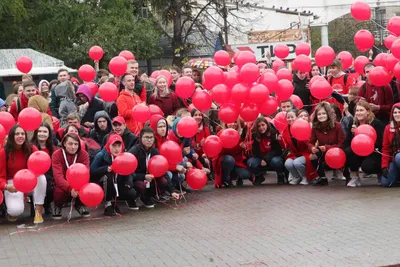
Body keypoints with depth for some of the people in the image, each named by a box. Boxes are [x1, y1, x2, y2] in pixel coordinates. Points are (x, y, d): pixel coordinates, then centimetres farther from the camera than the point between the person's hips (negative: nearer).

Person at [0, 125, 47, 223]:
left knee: (41, 177, -33)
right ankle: (12, 210, 11)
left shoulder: (32, 149, -7)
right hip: (13, 183, -3)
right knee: (16, 210, -30)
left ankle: (38, 211, -20)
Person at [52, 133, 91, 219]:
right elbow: (58, 176, -27)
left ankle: (79, 205, 7)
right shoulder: (56, 155, -14)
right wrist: (70, 189, -45)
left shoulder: (84, 154, -9)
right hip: (63, 186, -2)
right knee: (59, 191, -35)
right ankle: (58, 206, 3)